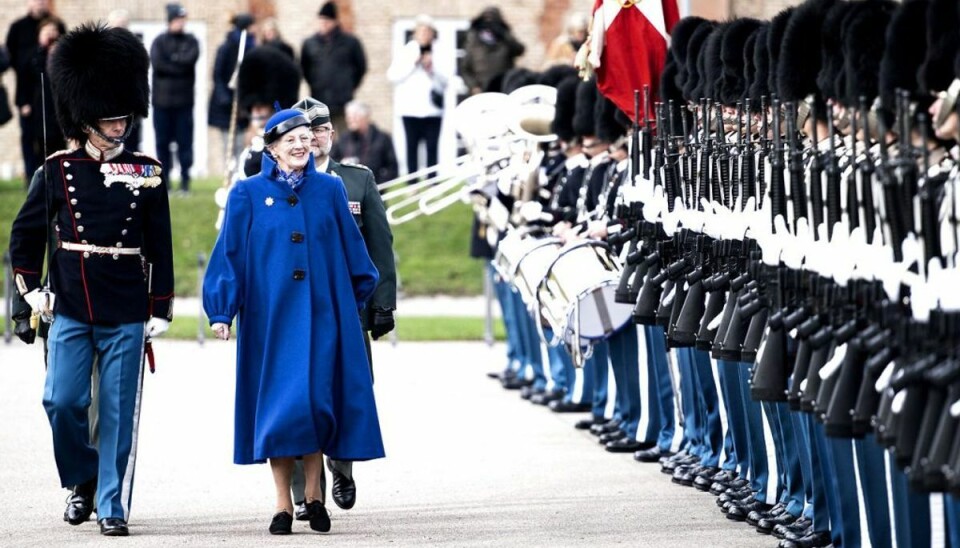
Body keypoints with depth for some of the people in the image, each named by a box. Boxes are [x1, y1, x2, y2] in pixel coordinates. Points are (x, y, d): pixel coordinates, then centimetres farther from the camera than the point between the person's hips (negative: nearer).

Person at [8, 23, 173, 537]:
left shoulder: (146, 174, 4)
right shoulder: (56, 171, 4)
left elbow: (159, 246, 7)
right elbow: (25, 233, 13)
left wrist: (160, 310, 3)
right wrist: (30, 287, 4)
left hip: (126, 315, 0)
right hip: (70, 310, 1)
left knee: (118, 412, -1)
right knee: (62, 401, -5)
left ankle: (113, 506, 4)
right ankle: (82, 481, 18)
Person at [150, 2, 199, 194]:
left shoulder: (191, 41, 8)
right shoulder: (159, 41, 5)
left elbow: (191, 58, -10)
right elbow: (157, 62, -11)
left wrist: (172, 58, -6)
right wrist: (179, 68, -10)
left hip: (184, 101, 0)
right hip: (162, 100, 0)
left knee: (185, 141, -1)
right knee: (162, 142, 1)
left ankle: (185, 180, 2)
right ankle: (164, 180, 6)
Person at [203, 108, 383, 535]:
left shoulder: (330, 190, 6)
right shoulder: (248, 194, 1)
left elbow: (351, 248, 14)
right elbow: (229, 254, 0)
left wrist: (359, 299, 19)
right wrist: (221, 311, -5)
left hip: (321, 314, 1)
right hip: (271, 315, -1)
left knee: (317, 401, -1)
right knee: (278, 403, -1)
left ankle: (313, 495, 12)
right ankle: (284, 504, 4)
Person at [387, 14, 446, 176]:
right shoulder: (406, 52, 8)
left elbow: (444, 82, 0)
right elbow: (393, 75, -3)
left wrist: (431, 70, -14)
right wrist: (413, 64, -8)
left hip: (432, 109, 0)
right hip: (411, 108, 0)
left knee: (432, 148, -2)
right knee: (412, 147, 1)